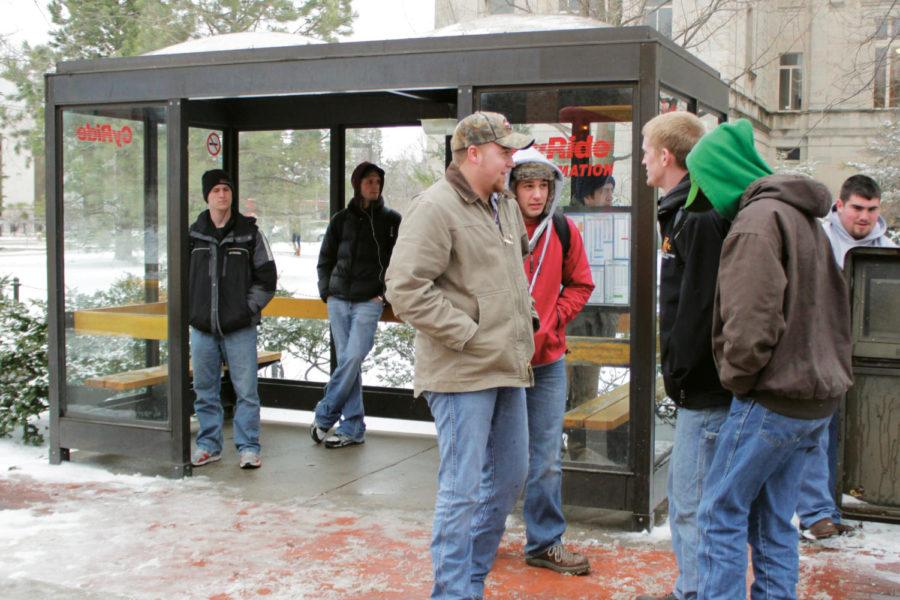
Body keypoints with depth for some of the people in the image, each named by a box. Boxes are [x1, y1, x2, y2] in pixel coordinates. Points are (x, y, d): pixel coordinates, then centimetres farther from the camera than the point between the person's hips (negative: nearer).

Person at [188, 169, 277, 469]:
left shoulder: (250, 232, 2)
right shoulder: (193, 234, 7)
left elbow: (267, 278, 4)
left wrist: (249, 308, -4)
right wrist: (193, 309, 4)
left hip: (240, 328, -2)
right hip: (202, 327, 3)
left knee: (246, 389, -3)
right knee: (205, 390, 10)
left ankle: (248, 447, 5)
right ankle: (208, 444, 22)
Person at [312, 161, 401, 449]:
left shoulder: (391, 220, 3)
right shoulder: (342, 219, 10)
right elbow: (325, 260, 17)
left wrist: (387, 293, -5)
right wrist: (326, 291, 7)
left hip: (369, 302, -3)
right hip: (339, 300, 3)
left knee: (353, 358, -13)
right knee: (346, 361, 3)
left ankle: (323, 417, 0)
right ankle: (352, 428, 7)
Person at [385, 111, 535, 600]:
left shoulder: (505, 206, 15)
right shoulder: (436, 207, -13)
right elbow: (405, 289, -20)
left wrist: (526, 318, 18)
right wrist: (467, 335, -19)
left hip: (507, 369, 9)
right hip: (462, 374, -9)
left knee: (509, 476, 16)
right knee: (462, 489, -3)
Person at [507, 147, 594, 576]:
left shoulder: (564, 231, 1)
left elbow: (580, 283, 13)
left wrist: (553, 319, -1)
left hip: (548, 360, 3)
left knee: (547, 460, 10)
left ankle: (545, 543, 24)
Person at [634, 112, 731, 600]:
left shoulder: (699, 216, -18)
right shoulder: (685, 210, 14)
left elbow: (700, 303, -23)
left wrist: (677, 369, -14)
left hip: (706, 388, -11)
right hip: (699, 383, 11)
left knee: (692, 505, -3)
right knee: (683, 494, 19)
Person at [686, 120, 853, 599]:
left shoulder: (758, 219, -14)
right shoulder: (806, 218, 17)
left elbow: (752, 322, -23)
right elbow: (835, 306, 23)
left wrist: (735, 376, -9)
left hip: (771, 399, -9)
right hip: (818, 398, 9)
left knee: (721, 514, -1)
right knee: (774, 521, 15)